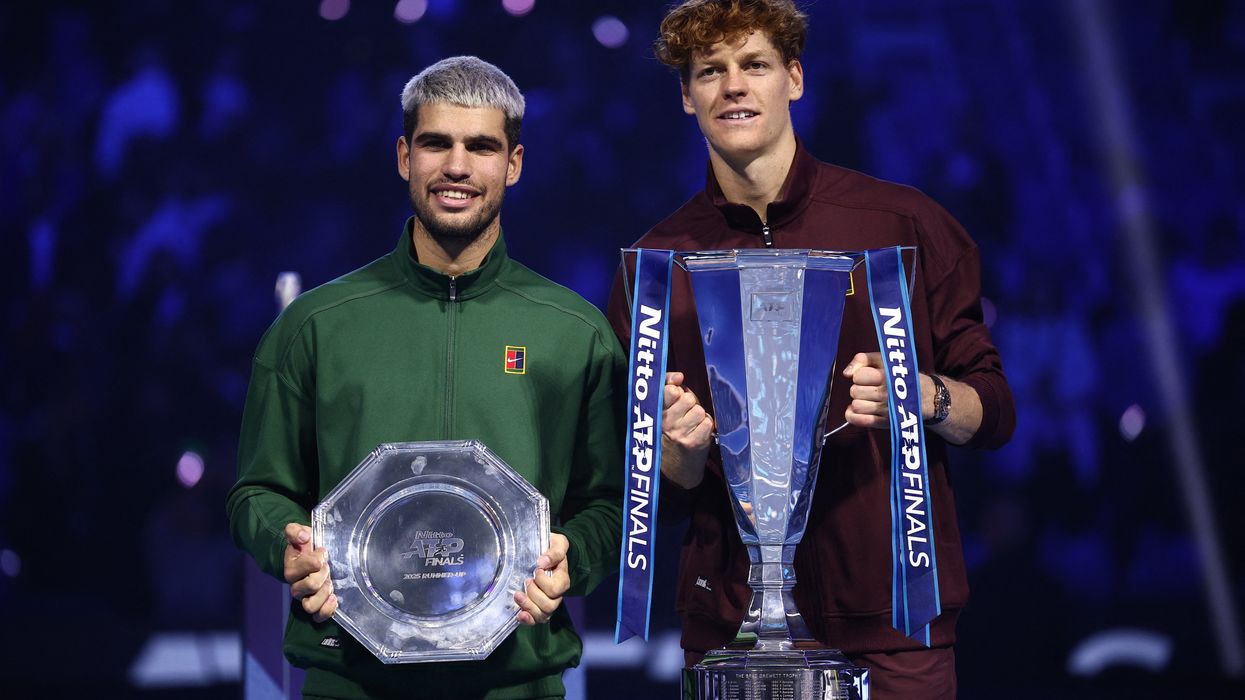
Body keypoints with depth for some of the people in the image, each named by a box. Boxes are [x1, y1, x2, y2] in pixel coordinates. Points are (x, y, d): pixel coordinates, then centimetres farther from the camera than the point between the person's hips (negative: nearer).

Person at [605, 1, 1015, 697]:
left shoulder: (905, 222, 2)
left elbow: (995, 412, 4)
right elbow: (659, 496, 11)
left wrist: (924, 395, -17)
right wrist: (683, 449, -12)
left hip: (892, 624, -1)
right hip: (729, 625, 2)